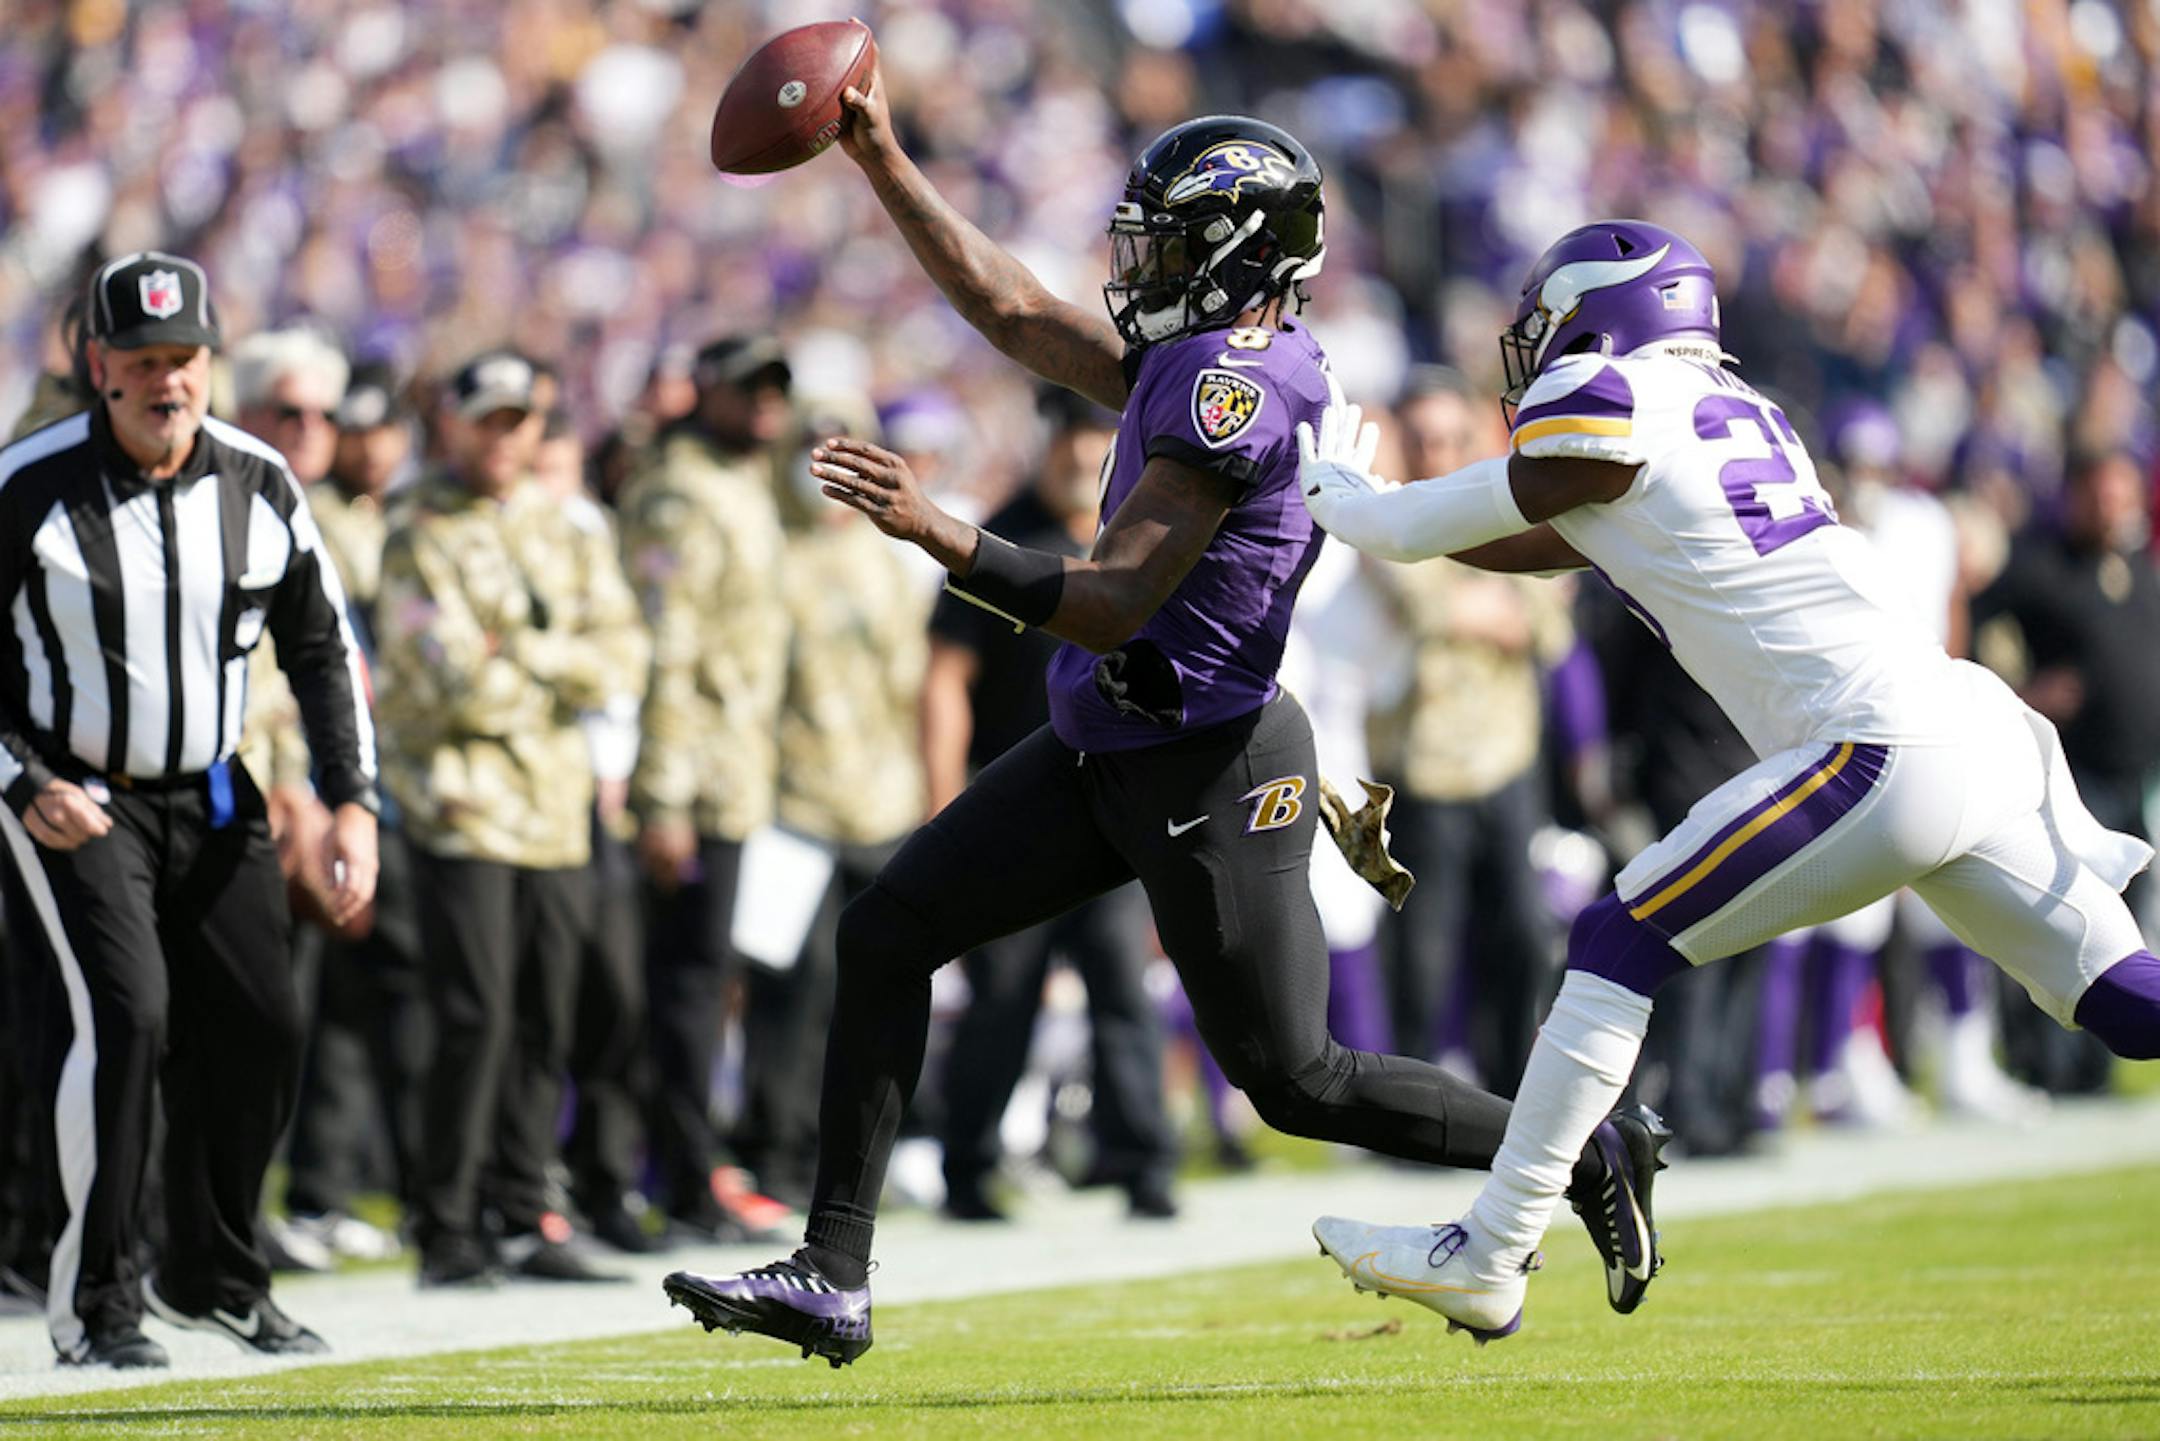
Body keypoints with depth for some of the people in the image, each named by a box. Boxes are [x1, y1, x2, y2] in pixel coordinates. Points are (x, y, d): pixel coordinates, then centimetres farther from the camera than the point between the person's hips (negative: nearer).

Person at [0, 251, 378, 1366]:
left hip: (207, 800, 5)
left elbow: (320, 649, 8)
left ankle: (212, 1277, 25)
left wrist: (351, 802, -1)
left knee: (260, 1025, 3)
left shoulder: (258, 488, -2)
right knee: (122, 1012, -21)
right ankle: (92, 1302, -10)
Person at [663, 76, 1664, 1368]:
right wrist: (883, 162, 17)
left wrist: (937, 535, -30)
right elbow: (1012, 310, 18)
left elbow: (1114, 605, -24)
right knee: (885, 935, 3)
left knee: (1297, 1081, 1)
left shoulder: (1236, 387, -21)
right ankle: (834, 1279, 3)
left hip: (1209, 775, -10)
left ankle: (1587, 1157, 18)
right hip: (1101, 759, 10)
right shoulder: (1192, 361, 8)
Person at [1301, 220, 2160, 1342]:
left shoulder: (1606, 413, -4)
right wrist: (1371, 504, 36)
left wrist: (1329, 483, 27)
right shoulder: (1731, 412, 22)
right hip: (1978, 734, 8)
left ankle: (1487, 1259, 2)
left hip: (1884, 761, -8)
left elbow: (1408, 529, 6)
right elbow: (1545, 546, 34)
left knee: (1618, 946, 0)